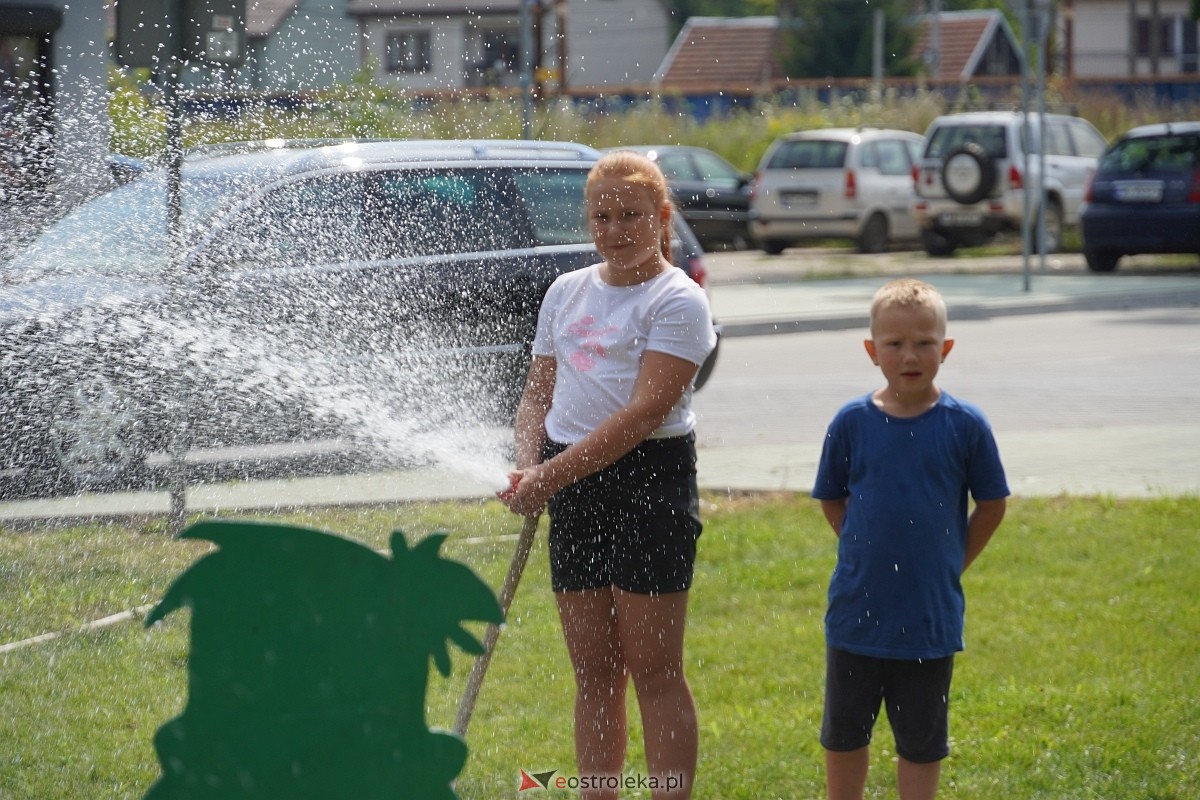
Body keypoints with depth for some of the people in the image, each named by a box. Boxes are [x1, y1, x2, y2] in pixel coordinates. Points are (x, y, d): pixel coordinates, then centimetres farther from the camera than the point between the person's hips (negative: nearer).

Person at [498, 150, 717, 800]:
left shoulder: (677, 300, -7)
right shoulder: (566, 292, 15)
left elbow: (646, 412, -16)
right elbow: (539, 391, 16)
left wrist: (556, 473, -21)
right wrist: (527, 468, -4)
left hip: (648, 482, -6)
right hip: (571, 487, 6)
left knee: (653, 670, -5)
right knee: (593, 673, 10)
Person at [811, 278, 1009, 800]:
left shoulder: (964, 425, -8)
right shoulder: (852, 422, -5)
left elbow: (991, 505, 2)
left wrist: (950, 564, 1)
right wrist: (866, 552, 2)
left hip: (930, 616, -1)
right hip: (856, 613, 2)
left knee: (921, 742, 9)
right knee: (844, 734, 14)